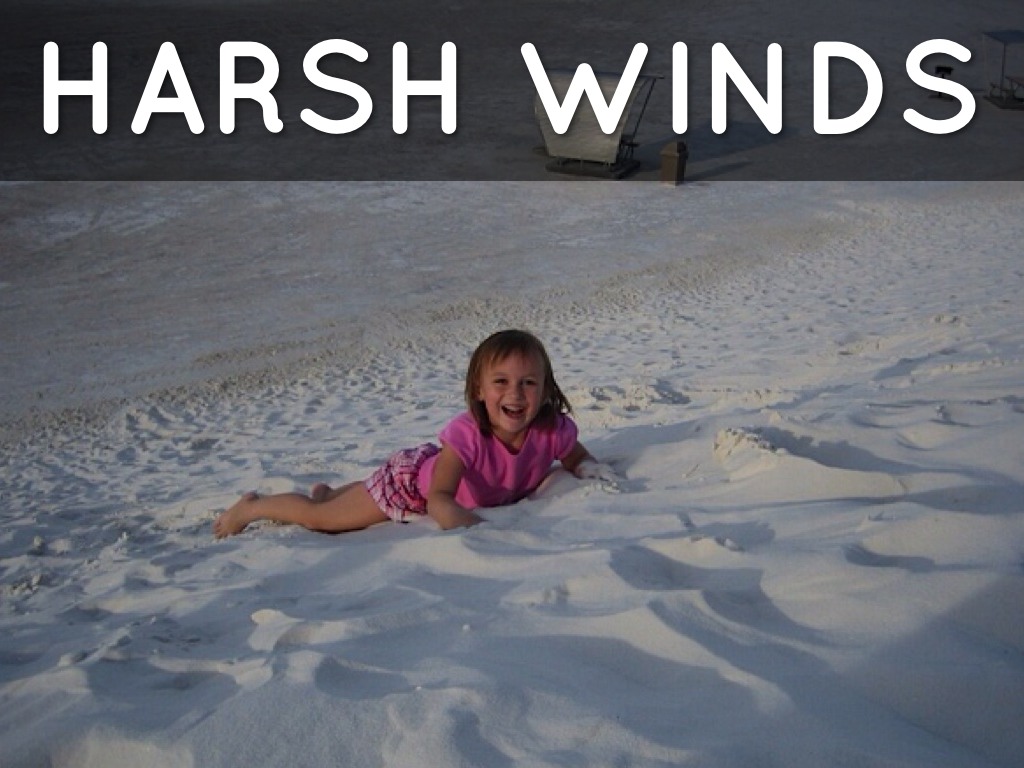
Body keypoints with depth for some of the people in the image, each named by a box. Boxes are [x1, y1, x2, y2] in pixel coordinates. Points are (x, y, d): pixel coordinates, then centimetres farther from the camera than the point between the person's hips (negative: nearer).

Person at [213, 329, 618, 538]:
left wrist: (591, 469, -28)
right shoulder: (466, 433, -43)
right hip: (411, 478, -6)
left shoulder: (553, 429, -28)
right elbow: (439, 498, -46)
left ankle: (329, 491, 65)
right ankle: (251, 507, 34)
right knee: (320, 519, 7)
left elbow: (576, 457, -6)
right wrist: (461, 520, -67)